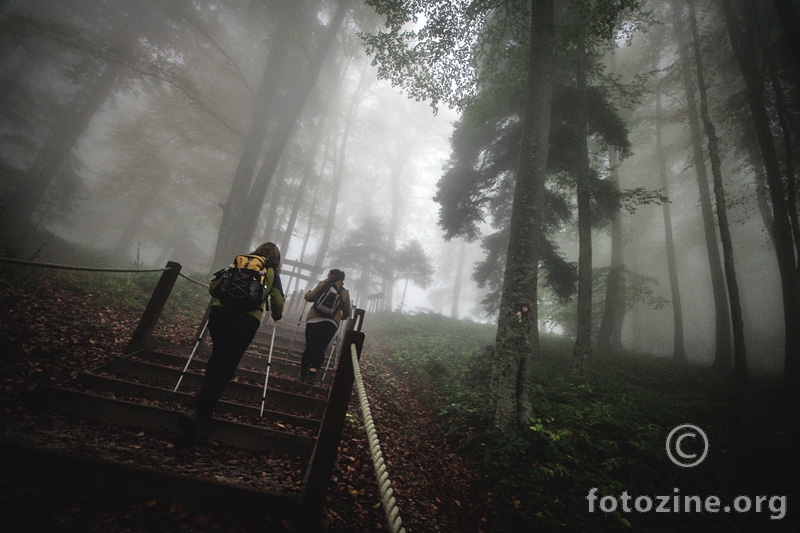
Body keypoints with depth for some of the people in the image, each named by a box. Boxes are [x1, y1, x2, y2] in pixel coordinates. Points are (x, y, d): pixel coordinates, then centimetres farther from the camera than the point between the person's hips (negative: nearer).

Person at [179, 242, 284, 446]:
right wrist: (276, 316, 32)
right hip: (247, 319, -3)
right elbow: (278, 303, 11)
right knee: (225, 368, 0)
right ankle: (196, 412, -15)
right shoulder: (272, 273, 15)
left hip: (220, 312, 3)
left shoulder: (238, 261, 21)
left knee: (217, 358, 25)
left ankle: (205, 400, 33)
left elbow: (213, 286, 24)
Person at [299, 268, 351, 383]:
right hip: (331, 323, 1)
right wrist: (341, 317, 38)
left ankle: (303, 373, 17)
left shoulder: (323, 286, 4)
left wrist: (307, 293, 20)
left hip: (314, 320, -1)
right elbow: (347, 313, 16)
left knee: (309, 347, 9)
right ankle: (313, 371, -20)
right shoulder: (345, 293, 12)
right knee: (320, 348, 0)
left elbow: (309, 297, -3)